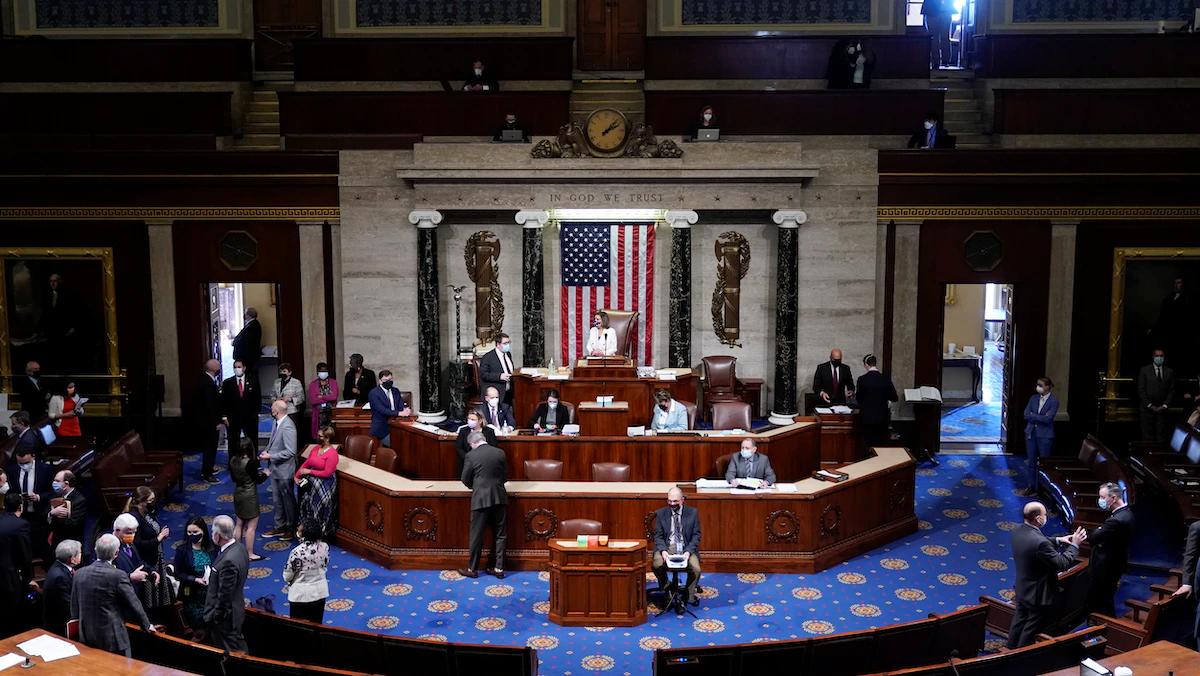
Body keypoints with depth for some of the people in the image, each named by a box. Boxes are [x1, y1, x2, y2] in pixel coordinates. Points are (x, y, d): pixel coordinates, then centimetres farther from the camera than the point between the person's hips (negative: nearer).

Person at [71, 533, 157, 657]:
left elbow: (74, 610, 8)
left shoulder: (79, 573, 0)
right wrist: (147, 625, 9)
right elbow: (134, 604, -7)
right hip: (112, 639, -6)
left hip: (86, 639, 6)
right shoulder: (118, 576, -17)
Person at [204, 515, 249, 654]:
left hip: (225, 616, -9)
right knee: (239, 645, 23)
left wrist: (216, 616, -14)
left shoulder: (228, 561, -31)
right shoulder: (239, 548, -1)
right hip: (237, 608, 9)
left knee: (230, 654, 6)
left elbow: (224, 595, -25)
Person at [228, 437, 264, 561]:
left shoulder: (233, 460, -3)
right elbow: (257, 480, -13)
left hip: (238, 493, 7)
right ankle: (250, 554, 10)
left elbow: (233, 478, 10)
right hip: (249, 495, -7)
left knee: (239, 524, 19)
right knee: (252, 525, 4)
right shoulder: (250, 462, -23)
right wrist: (265, 474, 7)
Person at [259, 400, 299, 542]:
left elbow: (290, 451, -27)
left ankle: (291, 528, 23)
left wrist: (270, 456, -22)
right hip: (274, 468, 9)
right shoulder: (277, 423, 3)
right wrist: (265, 453, -1)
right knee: (277, 499, 19)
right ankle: (280, 526, 32)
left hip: (284, 470, -9)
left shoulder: (288, 427, -26)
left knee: (288, 499, 8)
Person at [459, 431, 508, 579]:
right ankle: (499, 568, 14)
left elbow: (465, 479, -1)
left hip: (481, 499, -3)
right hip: (500, 498, 3)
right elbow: (505, 477, 8)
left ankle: (472, 569, 15)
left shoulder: (471, 456, -8)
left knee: (476, 535, 6)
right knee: (500, 535, 10)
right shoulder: (500, 453, 2)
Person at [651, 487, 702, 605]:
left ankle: (688, 596, -2)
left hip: (686, 548, 0)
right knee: (656, 565, -29)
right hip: (668, 547, 0)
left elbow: (696, 535, 2)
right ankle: (667, 588, 2)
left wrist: (688, 551, -14)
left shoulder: (692, 512, 1)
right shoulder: (661, 513, 3)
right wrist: (663, 550, -16)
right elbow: (658, 536, 3)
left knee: (696, 569, -28)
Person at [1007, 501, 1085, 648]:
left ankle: (1011, 651, 38)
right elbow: (1061, 564, -24)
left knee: (1019, 620, 24)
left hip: (1022, 588, 8)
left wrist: (1057, 540, 5)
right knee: (1031, 627, 11)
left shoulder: (1018, 531, -8)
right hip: (1038, 592, -8)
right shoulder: (1040, 542, -36)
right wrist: (1074, 545, -14)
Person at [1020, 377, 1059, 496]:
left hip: (1045, 435, -5)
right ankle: (1032, 486, 21)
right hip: (1031, 433, 5)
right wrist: (1041, 417, -12)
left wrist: (1033, 415, -11)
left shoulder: (1053, 401, -9)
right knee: (1031, 461, 10)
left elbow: (1048, 419, -18)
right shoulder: (1034, 398, 6)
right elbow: (1026, 415, -1)